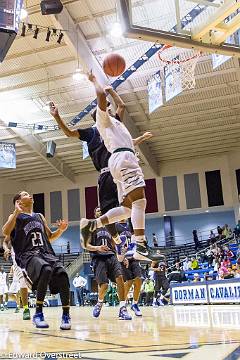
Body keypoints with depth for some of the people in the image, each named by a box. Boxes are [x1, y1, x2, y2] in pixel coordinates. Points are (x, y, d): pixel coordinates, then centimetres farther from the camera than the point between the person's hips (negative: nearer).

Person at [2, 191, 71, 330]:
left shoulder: (40, 216, 26)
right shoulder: (16, 216, 11)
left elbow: (50, 237, 31)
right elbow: (6, 232, -9)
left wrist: (61, 229, 12)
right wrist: (17, 212, -16)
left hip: (47, 253, 5)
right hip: (28, 255, -5)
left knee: (62, 274, -23)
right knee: (46, 270, -36)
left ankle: (66, 315, -10)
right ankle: (38, 314, -22)